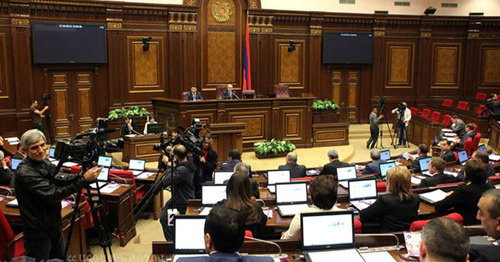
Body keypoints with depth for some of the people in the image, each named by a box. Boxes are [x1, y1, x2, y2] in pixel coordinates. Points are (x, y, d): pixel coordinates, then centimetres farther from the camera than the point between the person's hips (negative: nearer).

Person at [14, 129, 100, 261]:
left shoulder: (46, 163, 2)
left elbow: (60, 183, 5)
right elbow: (53, 194, -27)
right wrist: (84, 179, -29)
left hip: (54, 226, 8)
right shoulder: (24, 172, -23)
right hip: (38, 233, -7)